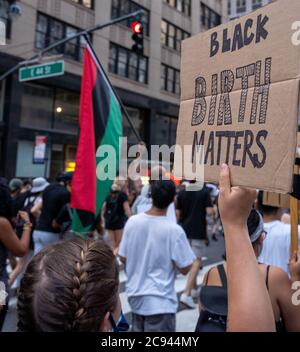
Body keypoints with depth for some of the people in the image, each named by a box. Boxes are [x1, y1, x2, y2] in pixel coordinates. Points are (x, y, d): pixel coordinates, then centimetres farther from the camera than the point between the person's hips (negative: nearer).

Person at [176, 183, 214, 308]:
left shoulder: (182, 193, 3)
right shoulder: (204, 191, -8)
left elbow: (178, 214, 4)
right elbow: (209, 212, -14)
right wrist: (213, 209, 8)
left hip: (185, 231, 5)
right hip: (198, 232, -5)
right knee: (196, 261, -2)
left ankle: (194, 289, 30)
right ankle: (186, 294, -12)